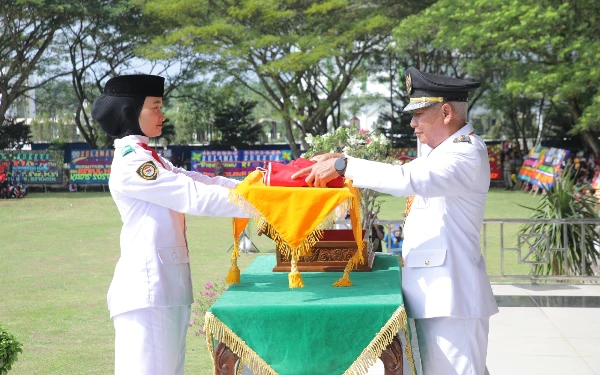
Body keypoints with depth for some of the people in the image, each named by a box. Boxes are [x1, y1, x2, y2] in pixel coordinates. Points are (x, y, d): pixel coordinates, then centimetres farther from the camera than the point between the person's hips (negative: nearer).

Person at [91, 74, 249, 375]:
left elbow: (201, 182, 10)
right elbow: (195, 197, -18)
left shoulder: (151, 160, 17)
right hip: (147, 288, -10)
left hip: (167, 285, 10)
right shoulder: (130, 164, -13)